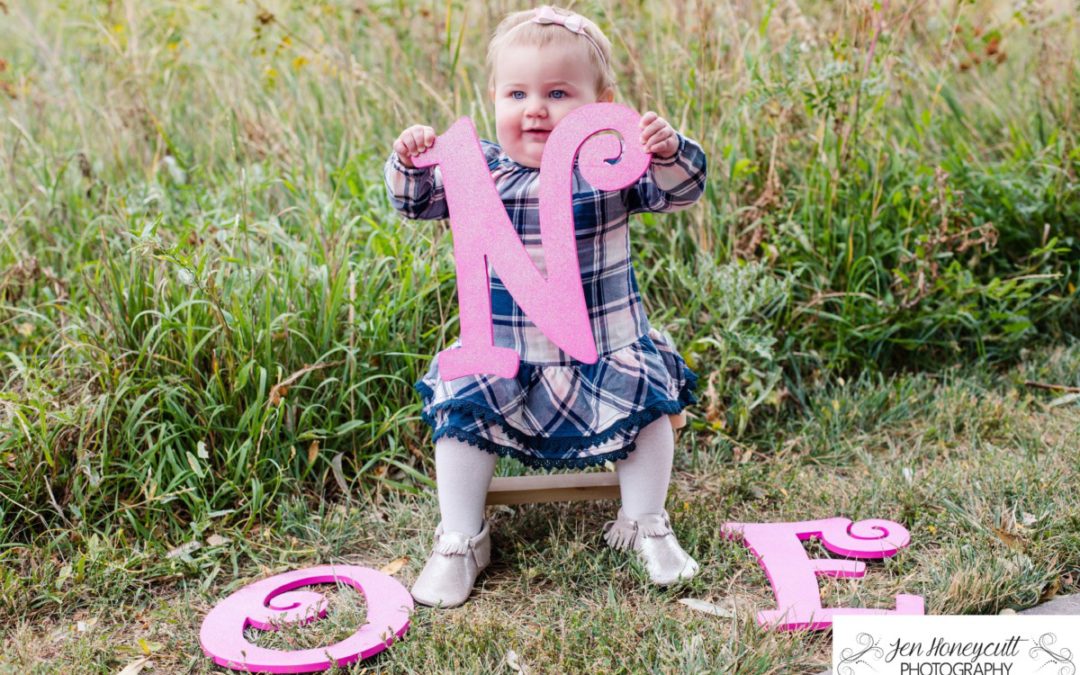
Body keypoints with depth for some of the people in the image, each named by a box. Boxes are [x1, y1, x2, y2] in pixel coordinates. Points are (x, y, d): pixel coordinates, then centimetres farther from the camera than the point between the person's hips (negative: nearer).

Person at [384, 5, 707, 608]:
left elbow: (682, 191, -13)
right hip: (502, 359, 1)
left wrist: (669, 152, -35)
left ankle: (645, 526, 15)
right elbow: (416, 200, 1)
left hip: (607, 354, 0)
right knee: (461, 414, -12)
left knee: (649, 403, -9)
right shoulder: (479, 169, -2)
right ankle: (462, 542, 6)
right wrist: (409, 164, -21)